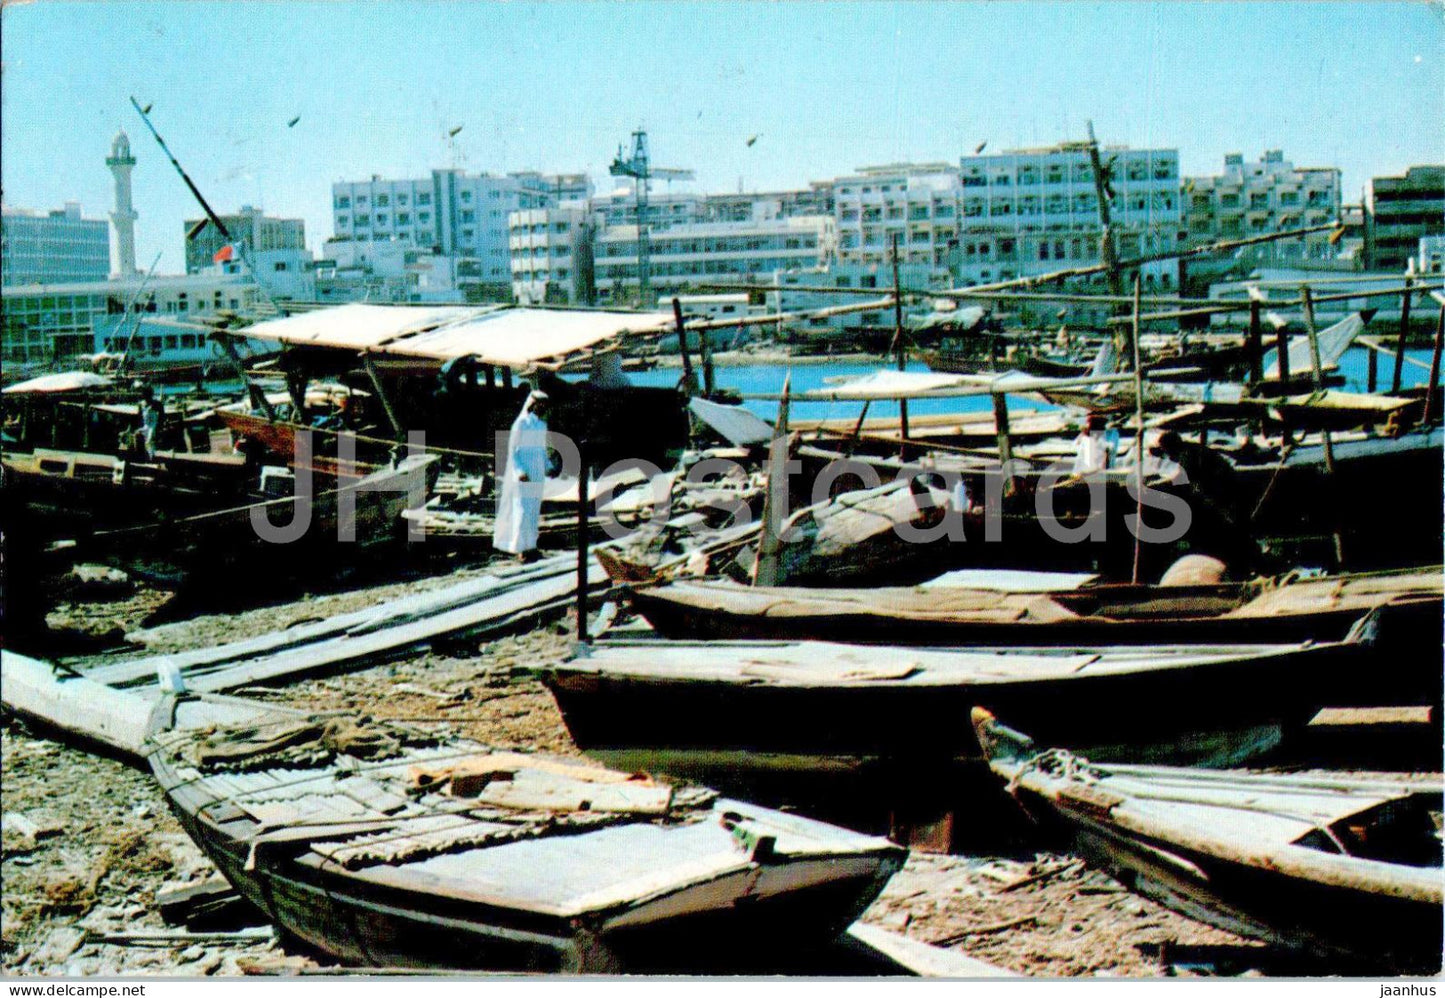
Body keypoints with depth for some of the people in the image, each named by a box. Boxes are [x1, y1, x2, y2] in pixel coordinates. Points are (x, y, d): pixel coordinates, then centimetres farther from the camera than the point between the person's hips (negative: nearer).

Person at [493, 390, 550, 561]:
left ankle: (529, 545, 15)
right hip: (522, 473, -7)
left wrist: (548, 468, 2)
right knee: (522, 510, -10)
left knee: (534, 509, 8)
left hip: (537, 473, 7)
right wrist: (519, 472, -21)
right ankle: (521, 548, -8)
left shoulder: (542, 425, 11)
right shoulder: (520, 423, -11)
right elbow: (512, 451, -11)